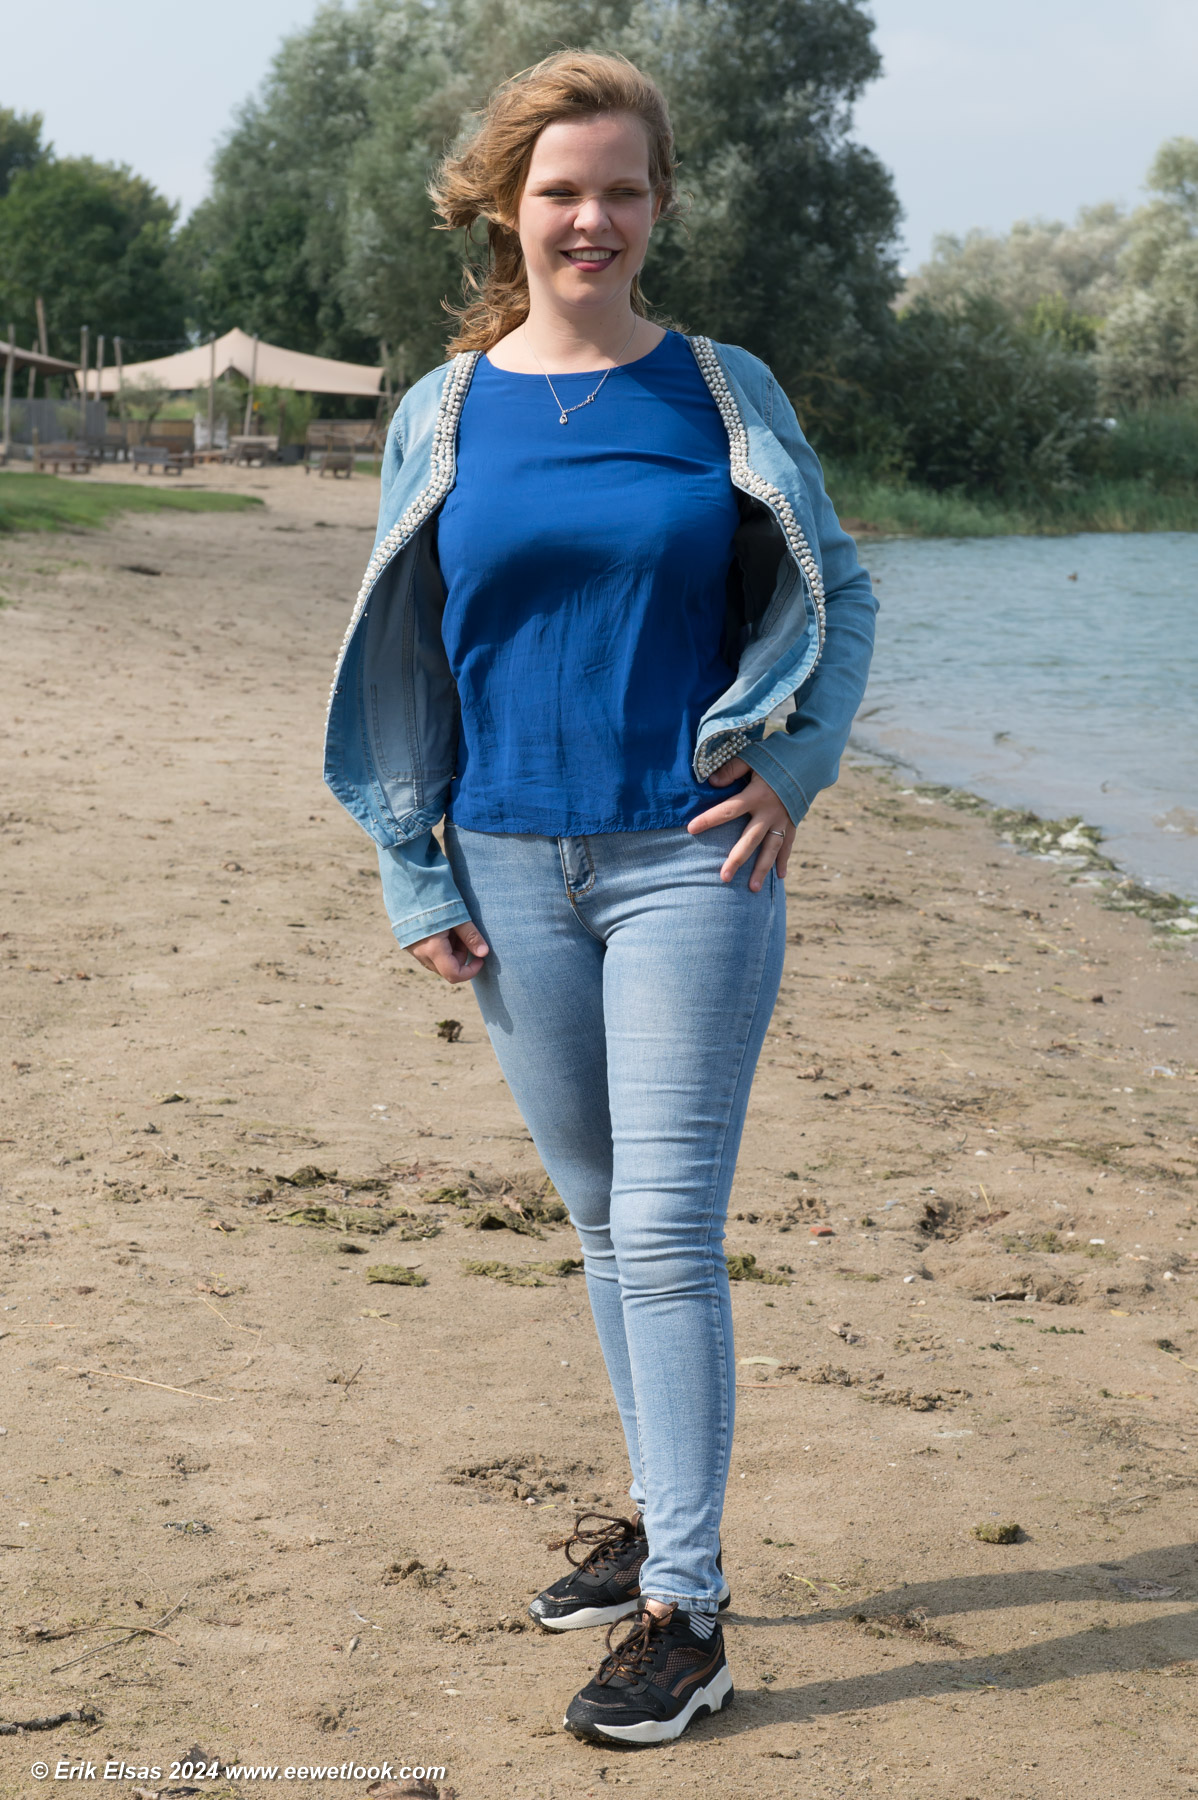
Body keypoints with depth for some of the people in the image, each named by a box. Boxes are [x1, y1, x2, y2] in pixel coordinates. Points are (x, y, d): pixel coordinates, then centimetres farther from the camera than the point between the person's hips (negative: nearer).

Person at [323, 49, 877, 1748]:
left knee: (668, 1230, -6)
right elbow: (399, 660, 8)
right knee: (600, 1217, 14)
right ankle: (660, 1513, 31)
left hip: (686, 861, -3)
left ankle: (684, 1609, 1)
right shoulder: (446, 414, 5)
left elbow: (837, 591, 10)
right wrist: (416, 875, 3)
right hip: (513, 869, 3)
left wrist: (792, 768, -5)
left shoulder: (724, 392, 1)